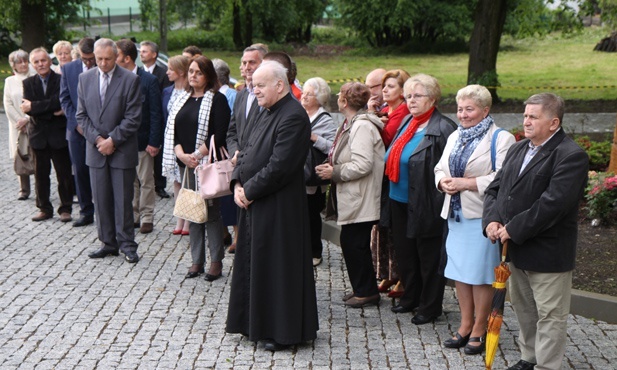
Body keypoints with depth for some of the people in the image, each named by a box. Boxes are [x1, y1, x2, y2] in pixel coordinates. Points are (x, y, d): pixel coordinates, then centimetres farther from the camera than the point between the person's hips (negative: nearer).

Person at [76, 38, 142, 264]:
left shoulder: (130, 80, -5)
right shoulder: (85, 78, 7)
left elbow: (133, 118, -8)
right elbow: (81, 115, 7)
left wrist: (112, 140, -12)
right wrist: (97, 139, -6)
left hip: (122, 150, -4)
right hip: (95, 150, 4)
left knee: (123, 200, 1)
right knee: (101, 200, 7)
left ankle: (127, 244, 10)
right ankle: (108, 243, 17)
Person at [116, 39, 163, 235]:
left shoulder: (149, 80, -8)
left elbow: (156, 114, -9)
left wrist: (154, 142, -13)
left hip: (142, 140, -4)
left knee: (146, 181, 5)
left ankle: (146, 217, 14)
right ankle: (133, 216, 21)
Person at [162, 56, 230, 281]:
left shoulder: (217, 100, -5)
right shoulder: (182, 100, 14)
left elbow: (219, 136, -13)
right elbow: (173, 130, 9)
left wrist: (197, 156, -18)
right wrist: (181, 154, -8)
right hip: (185, 164, 6)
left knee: (211, 211, -2)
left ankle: (216, 261, 6)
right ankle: (197, 260, 15)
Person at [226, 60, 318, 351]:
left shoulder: (293, 117, -18)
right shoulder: (266, 112, 13)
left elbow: (279, 167, -23)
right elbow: (248, 151, 15)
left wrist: (249, 190, -15)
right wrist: (238, 184, 0)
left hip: (278, 208, -10)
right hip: (254, 203, 10)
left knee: (277, 267, 0)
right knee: (254, 263, 17)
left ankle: (282, 331, 13)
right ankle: (257, 323, 30)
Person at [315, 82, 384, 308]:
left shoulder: (362, 127, -18)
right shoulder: (351, 124, 14)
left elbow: (363, 165, -26)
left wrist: (334, 172, -16)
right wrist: (331, 167, 5)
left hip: (360, 199, -10)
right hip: (352, 198, 10)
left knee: (354, 244, -4)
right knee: (351, 243, 13)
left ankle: (367, 291, 7)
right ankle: (363, 289, 22)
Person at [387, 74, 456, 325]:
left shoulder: (443, 129, -15)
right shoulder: (408, 122, 11)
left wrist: (440, 204, -21)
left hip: (425, 206, -8)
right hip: (400, 201, 8)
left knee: (428, 257, 5)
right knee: (405, 253, 18)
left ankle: (430, 307, 18)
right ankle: (410, 298, 35)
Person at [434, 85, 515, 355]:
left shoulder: (501, 138, -9)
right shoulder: (455, 137, 17)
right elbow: (440, 169, 17)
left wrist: (466, 183, -20)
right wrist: (444, 182, -6)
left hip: (482, 216, -7)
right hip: (456, 213, 7)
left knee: (480, 273, -1)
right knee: (459, 271, 12)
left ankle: (479, 330, 10)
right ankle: (465, 326, 23)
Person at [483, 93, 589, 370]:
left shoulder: (571, 156, -17)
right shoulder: (518, 149, 10)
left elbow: (552, 204, -25)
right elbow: (495, 188, 11)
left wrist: (513, 229, -22)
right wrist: (492, 220, -7)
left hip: (547, 252, -8)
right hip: (516, 248, 9)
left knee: (550, 315, 3)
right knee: (523, 309, 21)